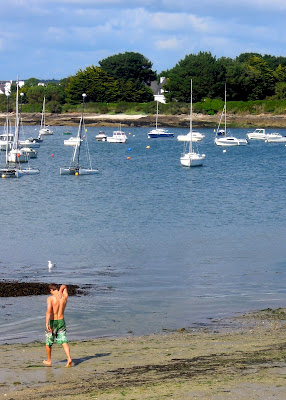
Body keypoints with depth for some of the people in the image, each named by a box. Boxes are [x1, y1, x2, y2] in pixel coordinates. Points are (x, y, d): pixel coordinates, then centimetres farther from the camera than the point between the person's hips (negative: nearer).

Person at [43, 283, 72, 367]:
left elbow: (49, 311, -28)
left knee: (48, 342, 16)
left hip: (52, 322, -3)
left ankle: (49, 361, 29)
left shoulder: (50, 298, -15)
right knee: (64, 342, -1)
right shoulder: (64, 297, 0)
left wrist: (47, 323, -33)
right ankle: (69, 359, -21)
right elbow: (64, 286, 22)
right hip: (61, 322, 4)